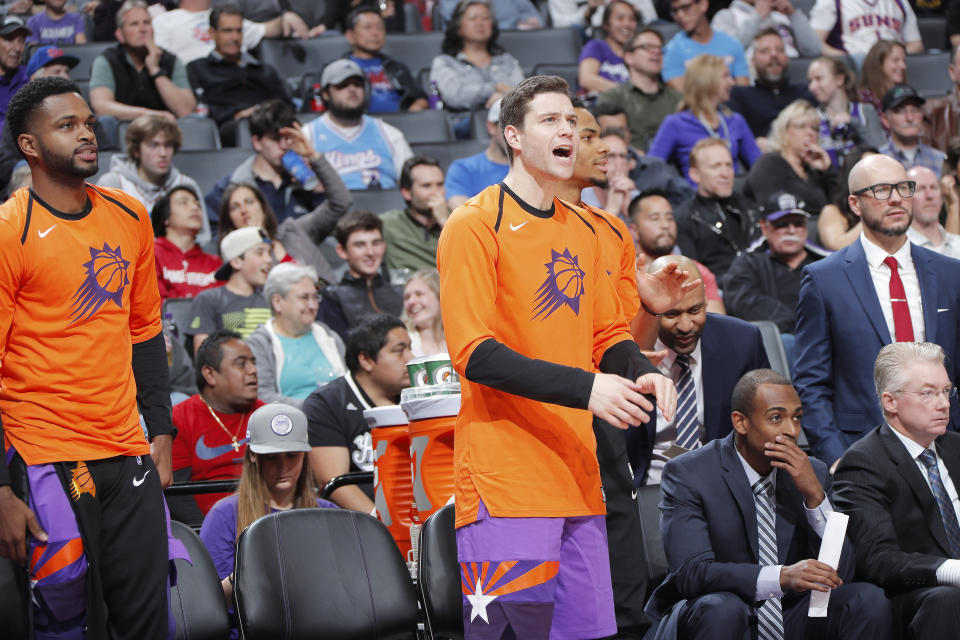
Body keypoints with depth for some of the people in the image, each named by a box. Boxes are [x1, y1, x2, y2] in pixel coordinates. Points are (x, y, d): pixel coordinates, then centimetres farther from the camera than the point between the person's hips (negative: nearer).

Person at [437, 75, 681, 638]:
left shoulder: (583, 231, 17)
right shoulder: (476, 225, -6)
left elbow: (609, 334, 23)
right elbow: (474, 353, -14)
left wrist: (642, 374, -1)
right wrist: (585, 387, -22)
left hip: (578, 477, 7)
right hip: (504, 480, -7)